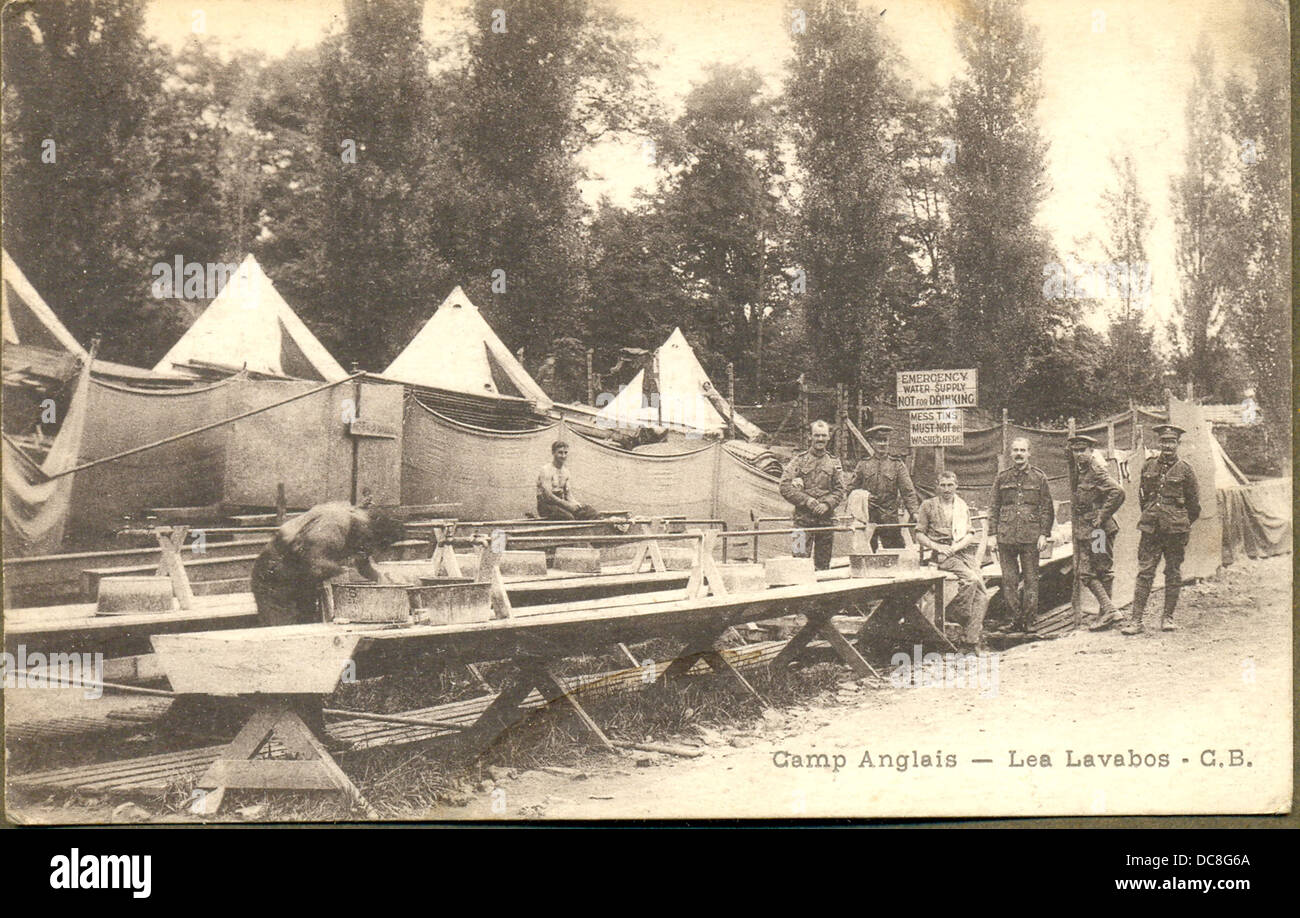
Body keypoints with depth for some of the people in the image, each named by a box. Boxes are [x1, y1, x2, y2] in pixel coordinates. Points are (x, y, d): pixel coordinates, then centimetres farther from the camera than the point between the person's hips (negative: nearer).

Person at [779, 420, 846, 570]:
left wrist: (827, 504, -11)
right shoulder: (799, 460, 2)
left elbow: (839, 490, 7)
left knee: (823, 562, 8)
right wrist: (807, 501, -13)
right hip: (803, 518, -3)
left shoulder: (834, 463, 12)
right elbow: (785, 487, -4)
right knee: (800, 558, -9)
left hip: (826, 518, 3)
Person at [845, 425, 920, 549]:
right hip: (867, 519, 1)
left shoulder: (897, 465, 5)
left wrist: (914, 511, -14)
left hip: (890, 518, -1)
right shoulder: (863, 465, 8)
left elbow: (908, 491, -1)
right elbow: (851, 489, 12)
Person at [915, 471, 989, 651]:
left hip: (964, 551, 4)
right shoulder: (928, 506, 9)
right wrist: (937, 547, -11)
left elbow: (969, 535, 10)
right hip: (942, 555, -4)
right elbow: (919, 535, 6)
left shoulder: (963, 507, 18)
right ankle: (958, 616, -17)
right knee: (971, 579, -31)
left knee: (982, 597, -14)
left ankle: (973, 640, -14)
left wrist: (955, 547, -9)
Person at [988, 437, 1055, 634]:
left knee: (1031, 580, 0)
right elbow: (993, 507, 12)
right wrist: (993, 534, 4)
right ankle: (1016, 618, 12)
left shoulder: (1039, 477, 6)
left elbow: (1047, 508, 5)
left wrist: (1044, 534, -3)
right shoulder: (1002, 477, 11)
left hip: (1031, 536, -2)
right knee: (1009, 581, 2)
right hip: (1006, 536, 2)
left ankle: (1029, 621, 7)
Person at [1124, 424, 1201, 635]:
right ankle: (1136, 619, -3)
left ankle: (1168, 617, 16)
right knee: (1145, 572, -2)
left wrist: (1183, 525, 11)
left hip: (1175, 529, -1)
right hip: (1150, 529, 1)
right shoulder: (1148, 466, 6)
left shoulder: (1185, 470, 0)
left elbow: (1194, 503, 8)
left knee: (1173, 574, 6)